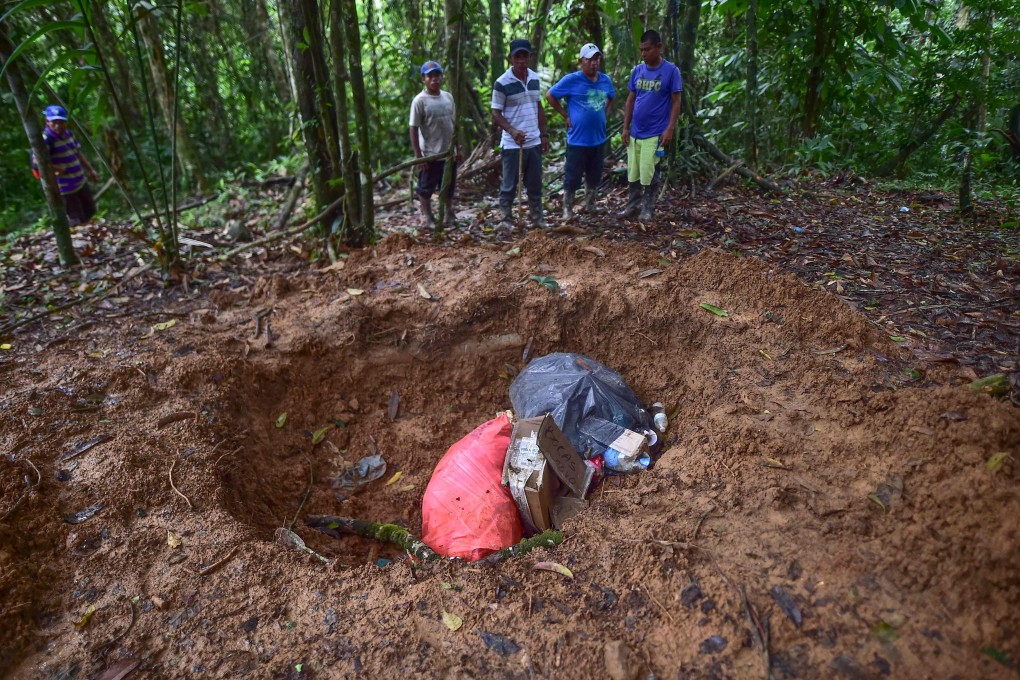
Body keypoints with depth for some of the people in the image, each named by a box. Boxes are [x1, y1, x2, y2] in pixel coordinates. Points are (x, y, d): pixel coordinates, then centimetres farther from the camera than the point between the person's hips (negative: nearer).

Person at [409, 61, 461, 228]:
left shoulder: (448, 97, 7)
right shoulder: (420, 100, -11)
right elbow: (413, 129, -12)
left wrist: (458, 149, 13)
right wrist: (418, 155, -16)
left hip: (449, 152, 6)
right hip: (430, 154, -6)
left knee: (449, 186, 17)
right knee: (426, 189, 5)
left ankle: (449, 215, 32)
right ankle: (428, 218, 19)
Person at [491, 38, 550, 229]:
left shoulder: (535, 78, 7)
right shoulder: (502, 83, -10)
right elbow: (496, 114, -9)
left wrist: (544, 135, 11)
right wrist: (512, 131, -24)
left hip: (534, 142, 5)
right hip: (512, 144, -5)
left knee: (535, 183, 12)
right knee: (509, 185, 3)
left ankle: (537, 217, 22)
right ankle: (507, 220, 14)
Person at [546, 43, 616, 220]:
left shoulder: (606, 80, 5)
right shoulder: (571, 80, -10)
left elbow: (611, 97, 26)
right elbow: (550, 95, -4)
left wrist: (605, 113, 10)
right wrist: (565, 115, -6)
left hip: (599, 139, 5)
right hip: (577, 140, -5)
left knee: (595, 176, 16)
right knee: (572, 177, 0)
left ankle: (590, 206, 33)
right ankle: (567, 210, 12)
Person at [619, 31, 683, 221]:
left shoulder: (671, 71, -7)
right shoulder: (637, 70, 6)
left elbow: (676, 102, -6)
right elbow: (630, 100, 10)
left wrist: (670, 129, -14)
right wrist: (625, 128, 5)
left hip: (655, 133, -4)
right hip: (635, 132, 5)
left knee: (648, 173, -1)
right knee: (633, 172, 10)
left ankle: (647, 208, 13)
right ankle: (633, 205, 23)